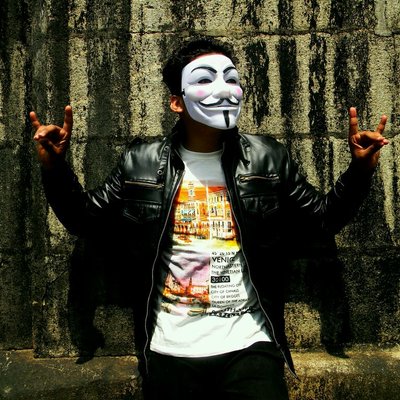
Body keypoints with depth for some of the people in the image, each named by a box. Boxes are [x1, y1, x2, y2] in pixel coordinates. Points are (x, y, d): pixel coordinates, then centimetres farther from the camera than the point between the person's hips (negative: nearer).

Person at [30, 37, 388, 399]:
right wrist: (55, 167, -9)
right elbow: (82, 218, 6)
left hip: (249, 344, 0)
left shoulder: (268, 159, -1)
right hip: (170, 349, 1)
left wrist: (360, 170, -9)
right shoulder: (142, 163, -2)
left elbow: (327, 216, 7)